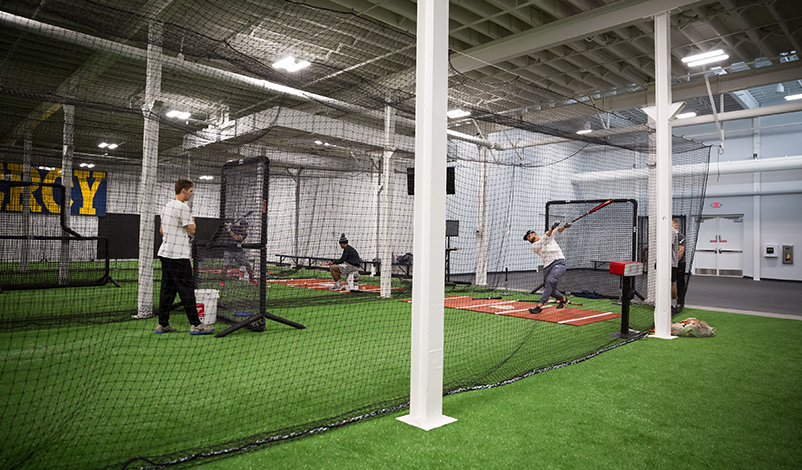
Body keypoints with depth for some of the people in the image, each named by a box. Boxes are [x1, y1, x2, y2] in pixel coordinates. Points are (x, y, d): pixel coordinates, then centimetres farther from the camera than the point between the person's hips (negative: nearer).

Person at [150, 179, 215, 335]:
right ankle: (195, 325, -3)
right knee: (187, 289, -6)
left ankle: (163, 324, 14)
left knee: (167, 288, 11)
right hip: (178, 255, -9)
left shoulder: (167, 206, 16)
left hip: (165, 252, 9)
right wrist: (193, 221, 7)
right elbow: (192, 230, -12)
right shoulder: (182, 207, -13)